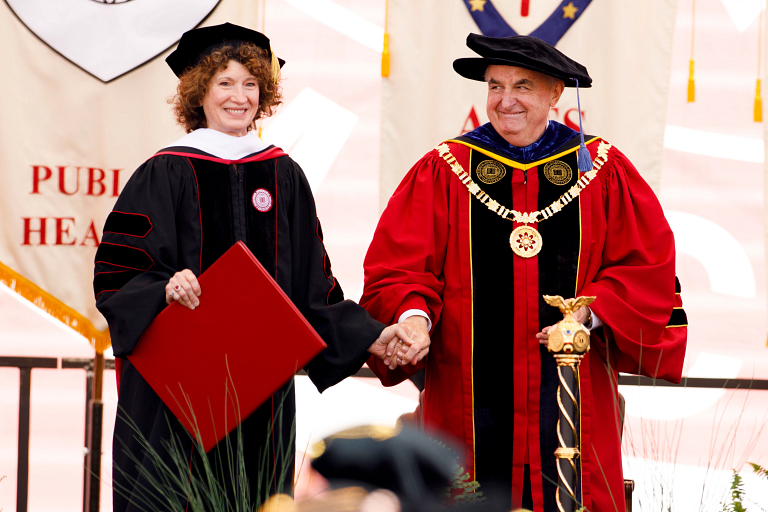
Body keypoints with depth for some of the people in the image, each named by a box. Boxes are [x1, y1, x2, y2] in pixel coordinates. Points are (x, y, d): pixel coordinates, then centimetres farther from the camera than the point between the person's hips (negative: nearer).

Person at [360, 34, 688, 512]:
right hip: (473, 394, 0)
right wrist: (413, 315, -19)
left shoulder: (601, 171, 6)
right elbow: (396, 266, 1)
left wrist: (593, 312, -9)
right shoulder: (445, 171, 5)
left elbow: (648, 264, 5)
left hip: (572, 390, 0)